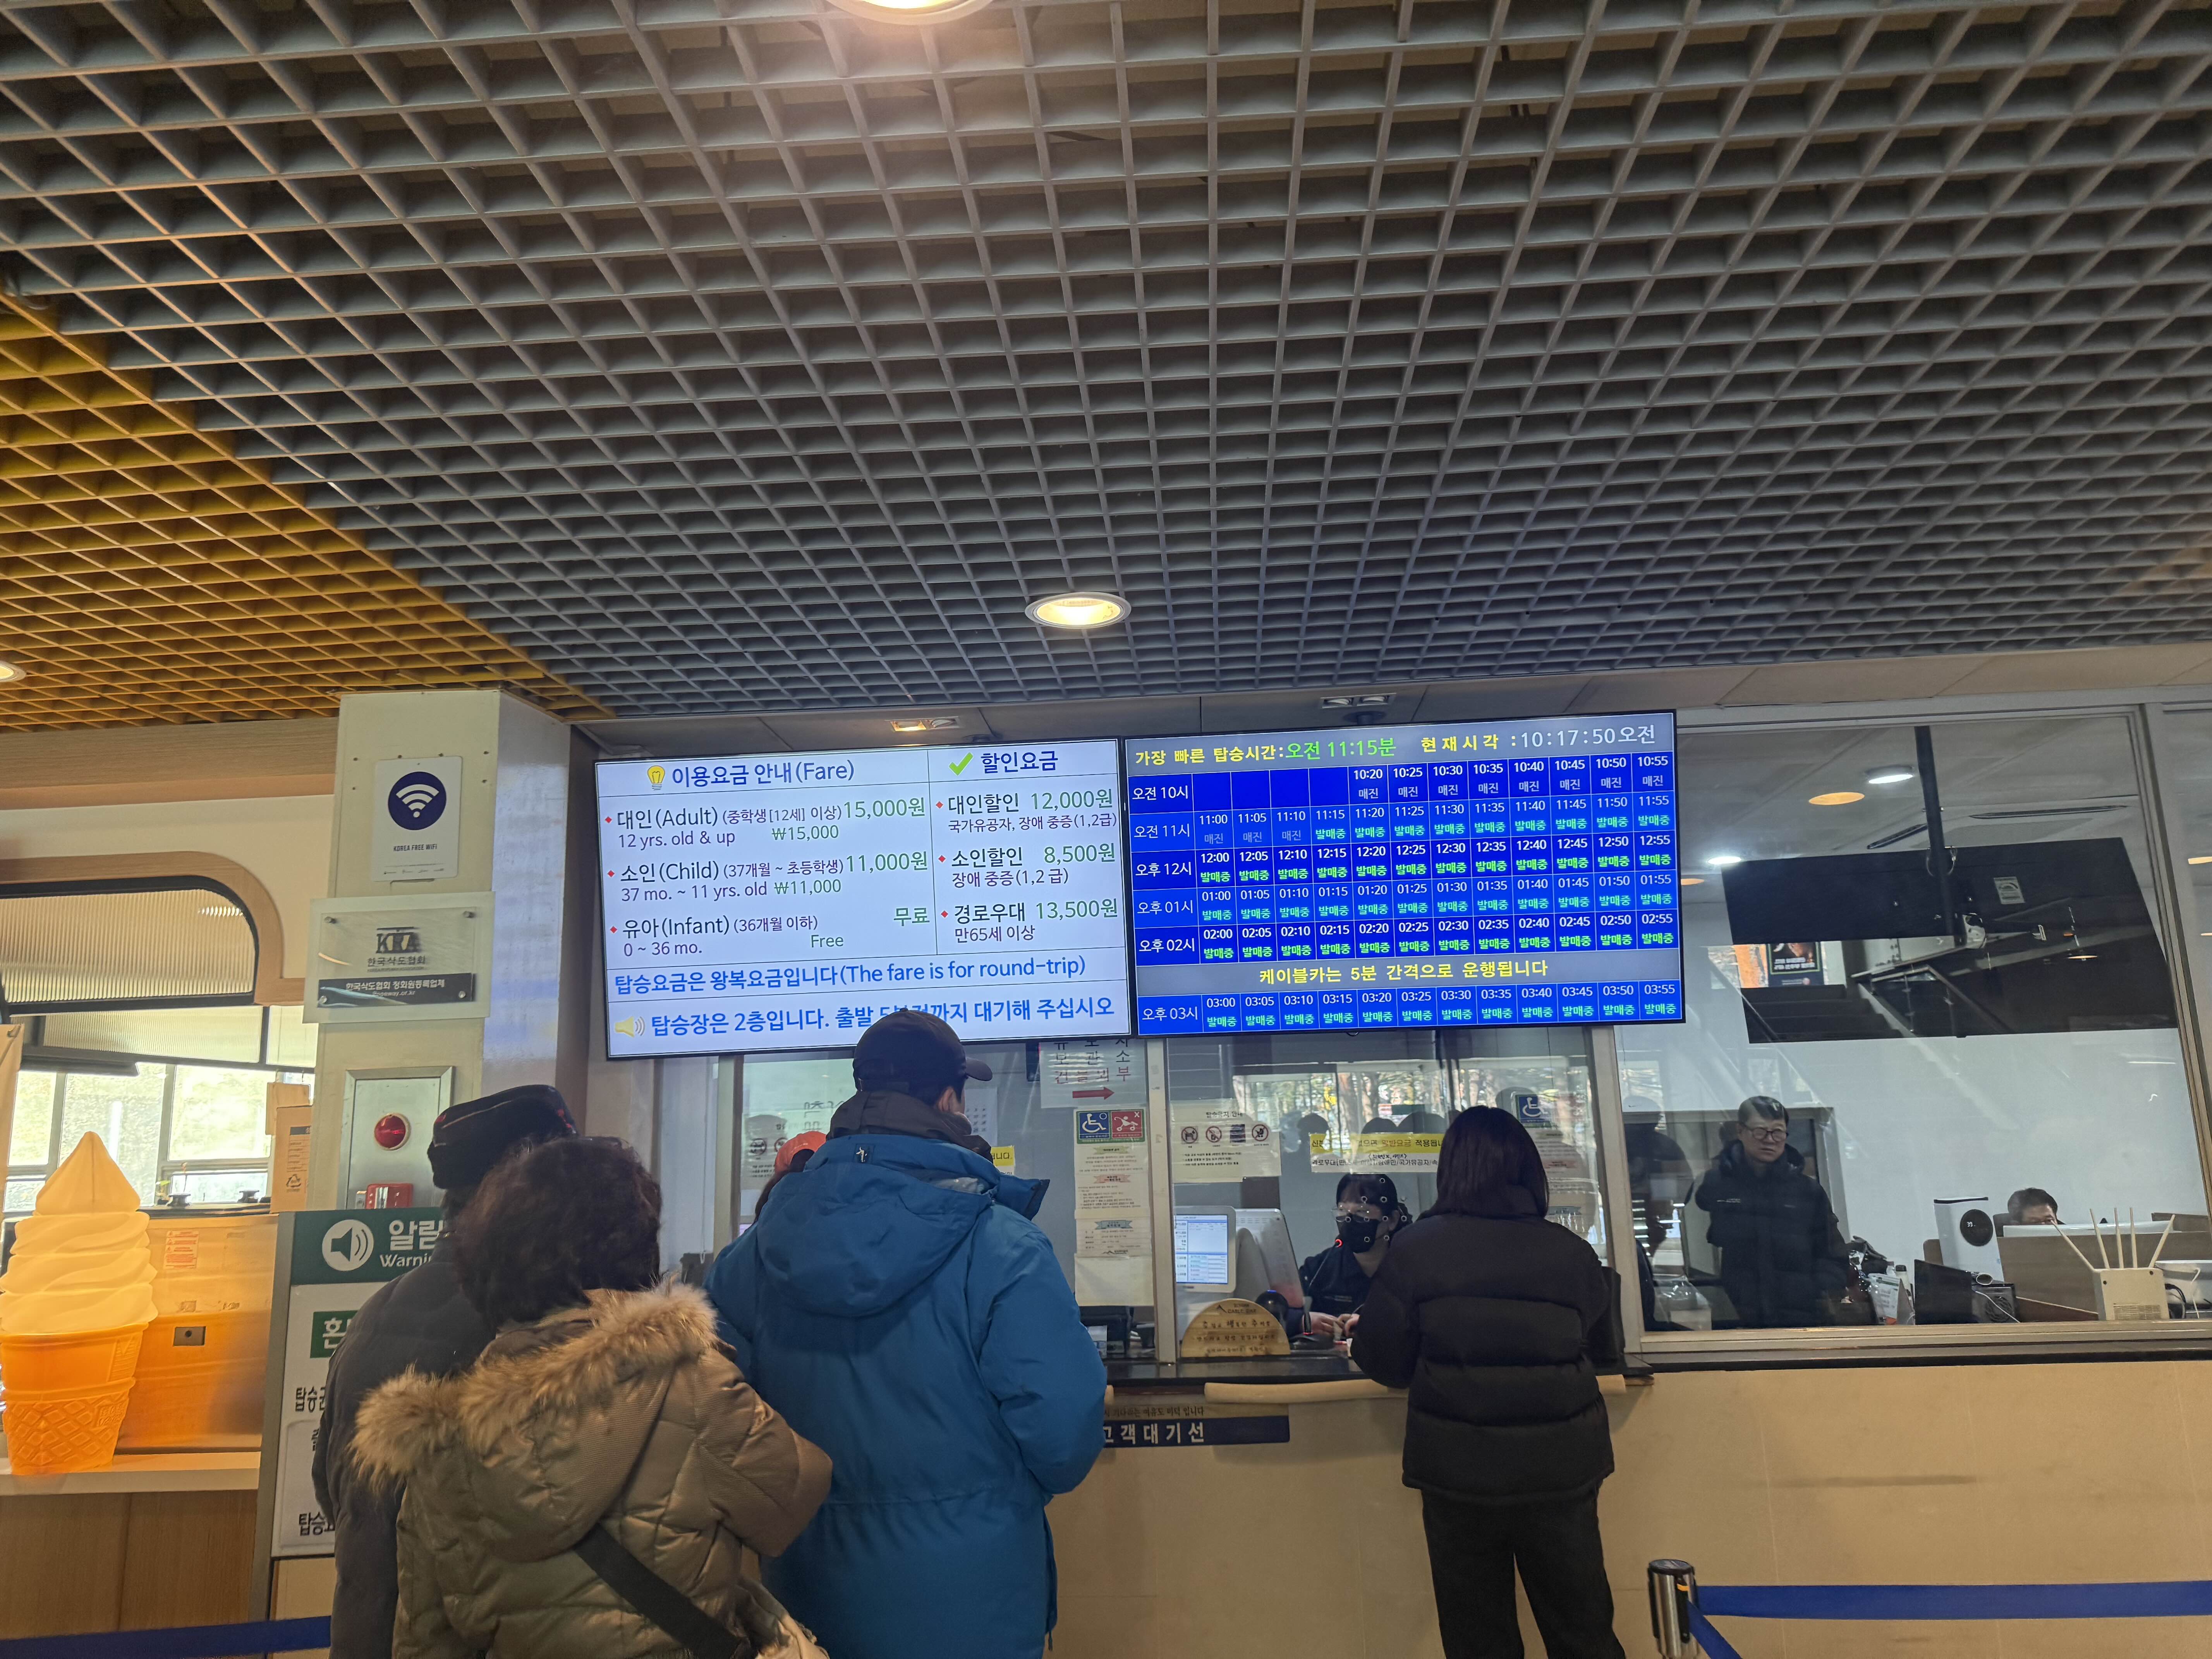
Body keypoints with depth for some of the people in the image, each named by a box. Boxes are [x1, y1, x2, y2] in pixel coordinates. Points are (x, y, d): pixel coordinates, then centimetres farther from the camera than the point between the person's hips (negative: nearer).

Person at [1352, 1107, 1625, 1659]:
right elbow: (1606, 1353, 9)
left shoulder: (1416, 1248, -9)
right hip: (1559, 1469, 1)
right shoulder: (1572, 1252, -5)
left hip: (1459, 1470, -1)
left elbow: (1382, 1361, -4)